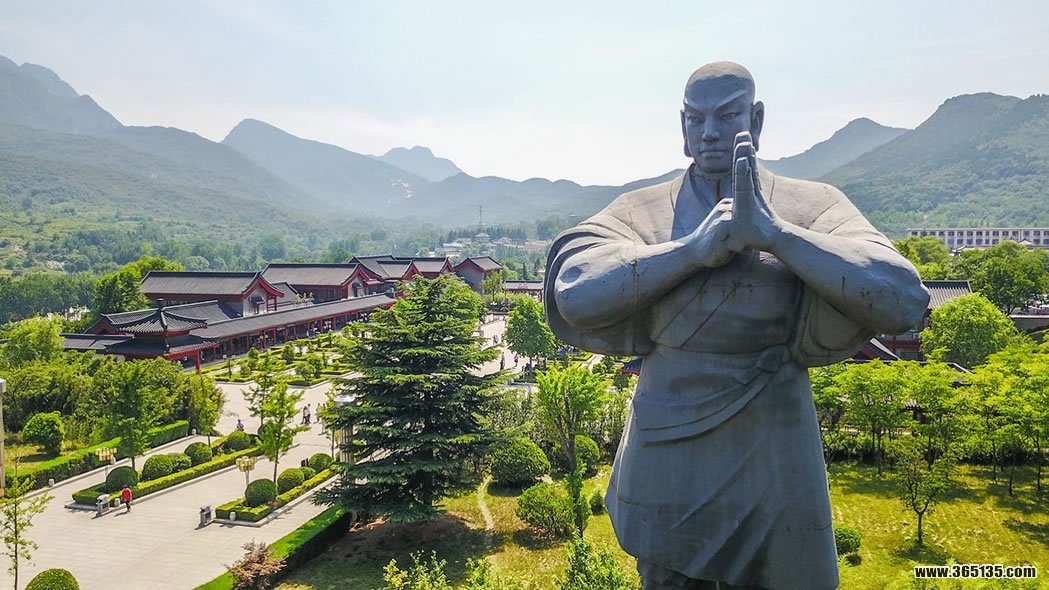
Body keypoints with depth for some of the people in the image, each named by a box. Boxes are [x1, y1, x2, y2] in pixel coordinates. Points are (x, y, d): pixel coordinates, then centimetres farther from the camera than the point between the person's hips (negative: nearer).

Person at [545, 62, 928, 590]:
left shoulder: (811, 208, -1)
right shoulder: (640, 211, 0)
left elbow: (903, 301, -16)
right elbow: (574, 291, -18)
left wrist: (771, 232, -21)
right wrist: (695, 248, -22)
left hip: (774, 468, 0)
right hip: (667, 473, 1)